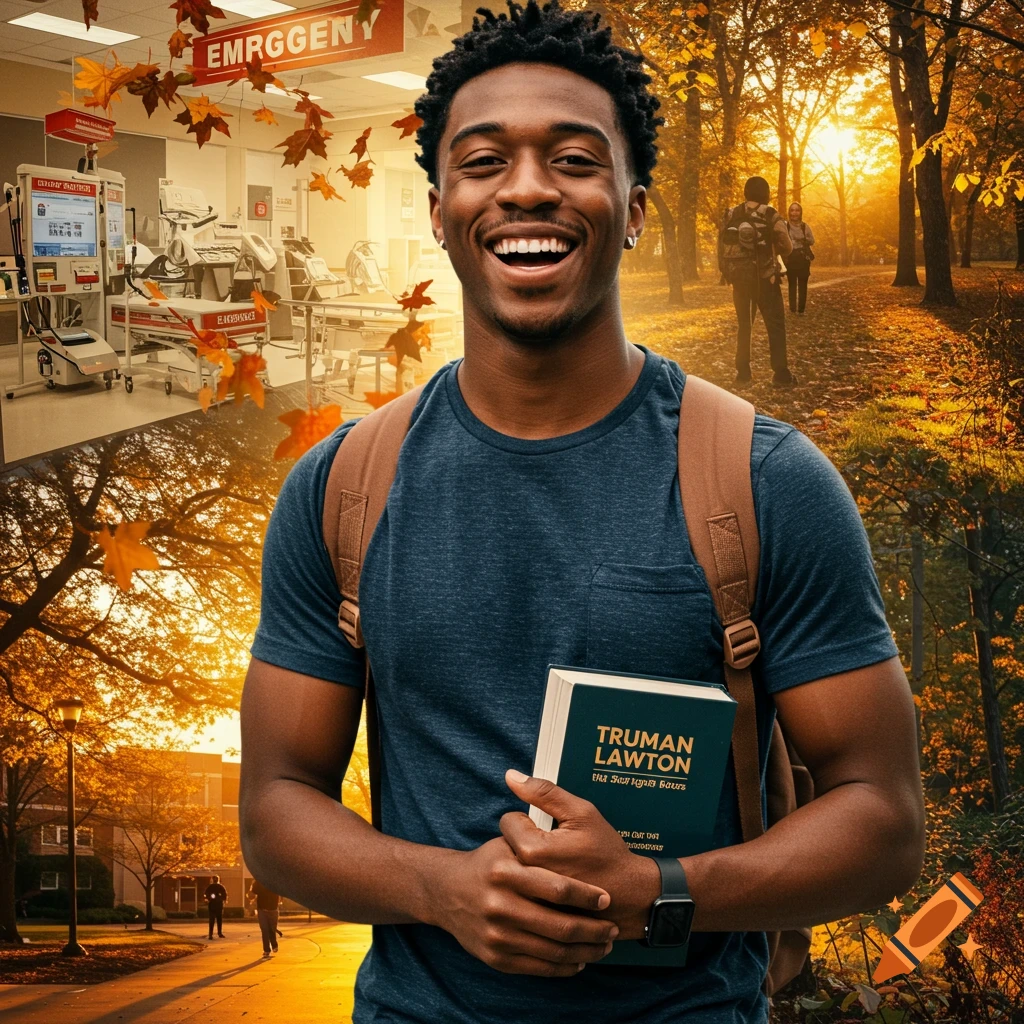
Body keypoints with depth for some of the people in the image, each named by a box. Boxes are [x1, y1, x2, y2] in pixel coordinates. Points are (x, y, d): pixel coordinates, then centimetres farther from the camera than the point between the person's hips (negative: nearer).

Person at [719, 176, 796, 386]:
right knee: (775, 325, 2)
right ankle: (781, 372, -3)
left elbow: (721, 246, 5)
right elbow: (786, 248, -5)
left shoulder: (731, 216, 4)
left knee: (743, 325, 14)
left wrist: (727, 272, 13)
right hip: (764, 279, -4)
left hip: (739, 278, 4)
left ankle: (743, 371, 11)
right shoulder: (770, 216, -6)